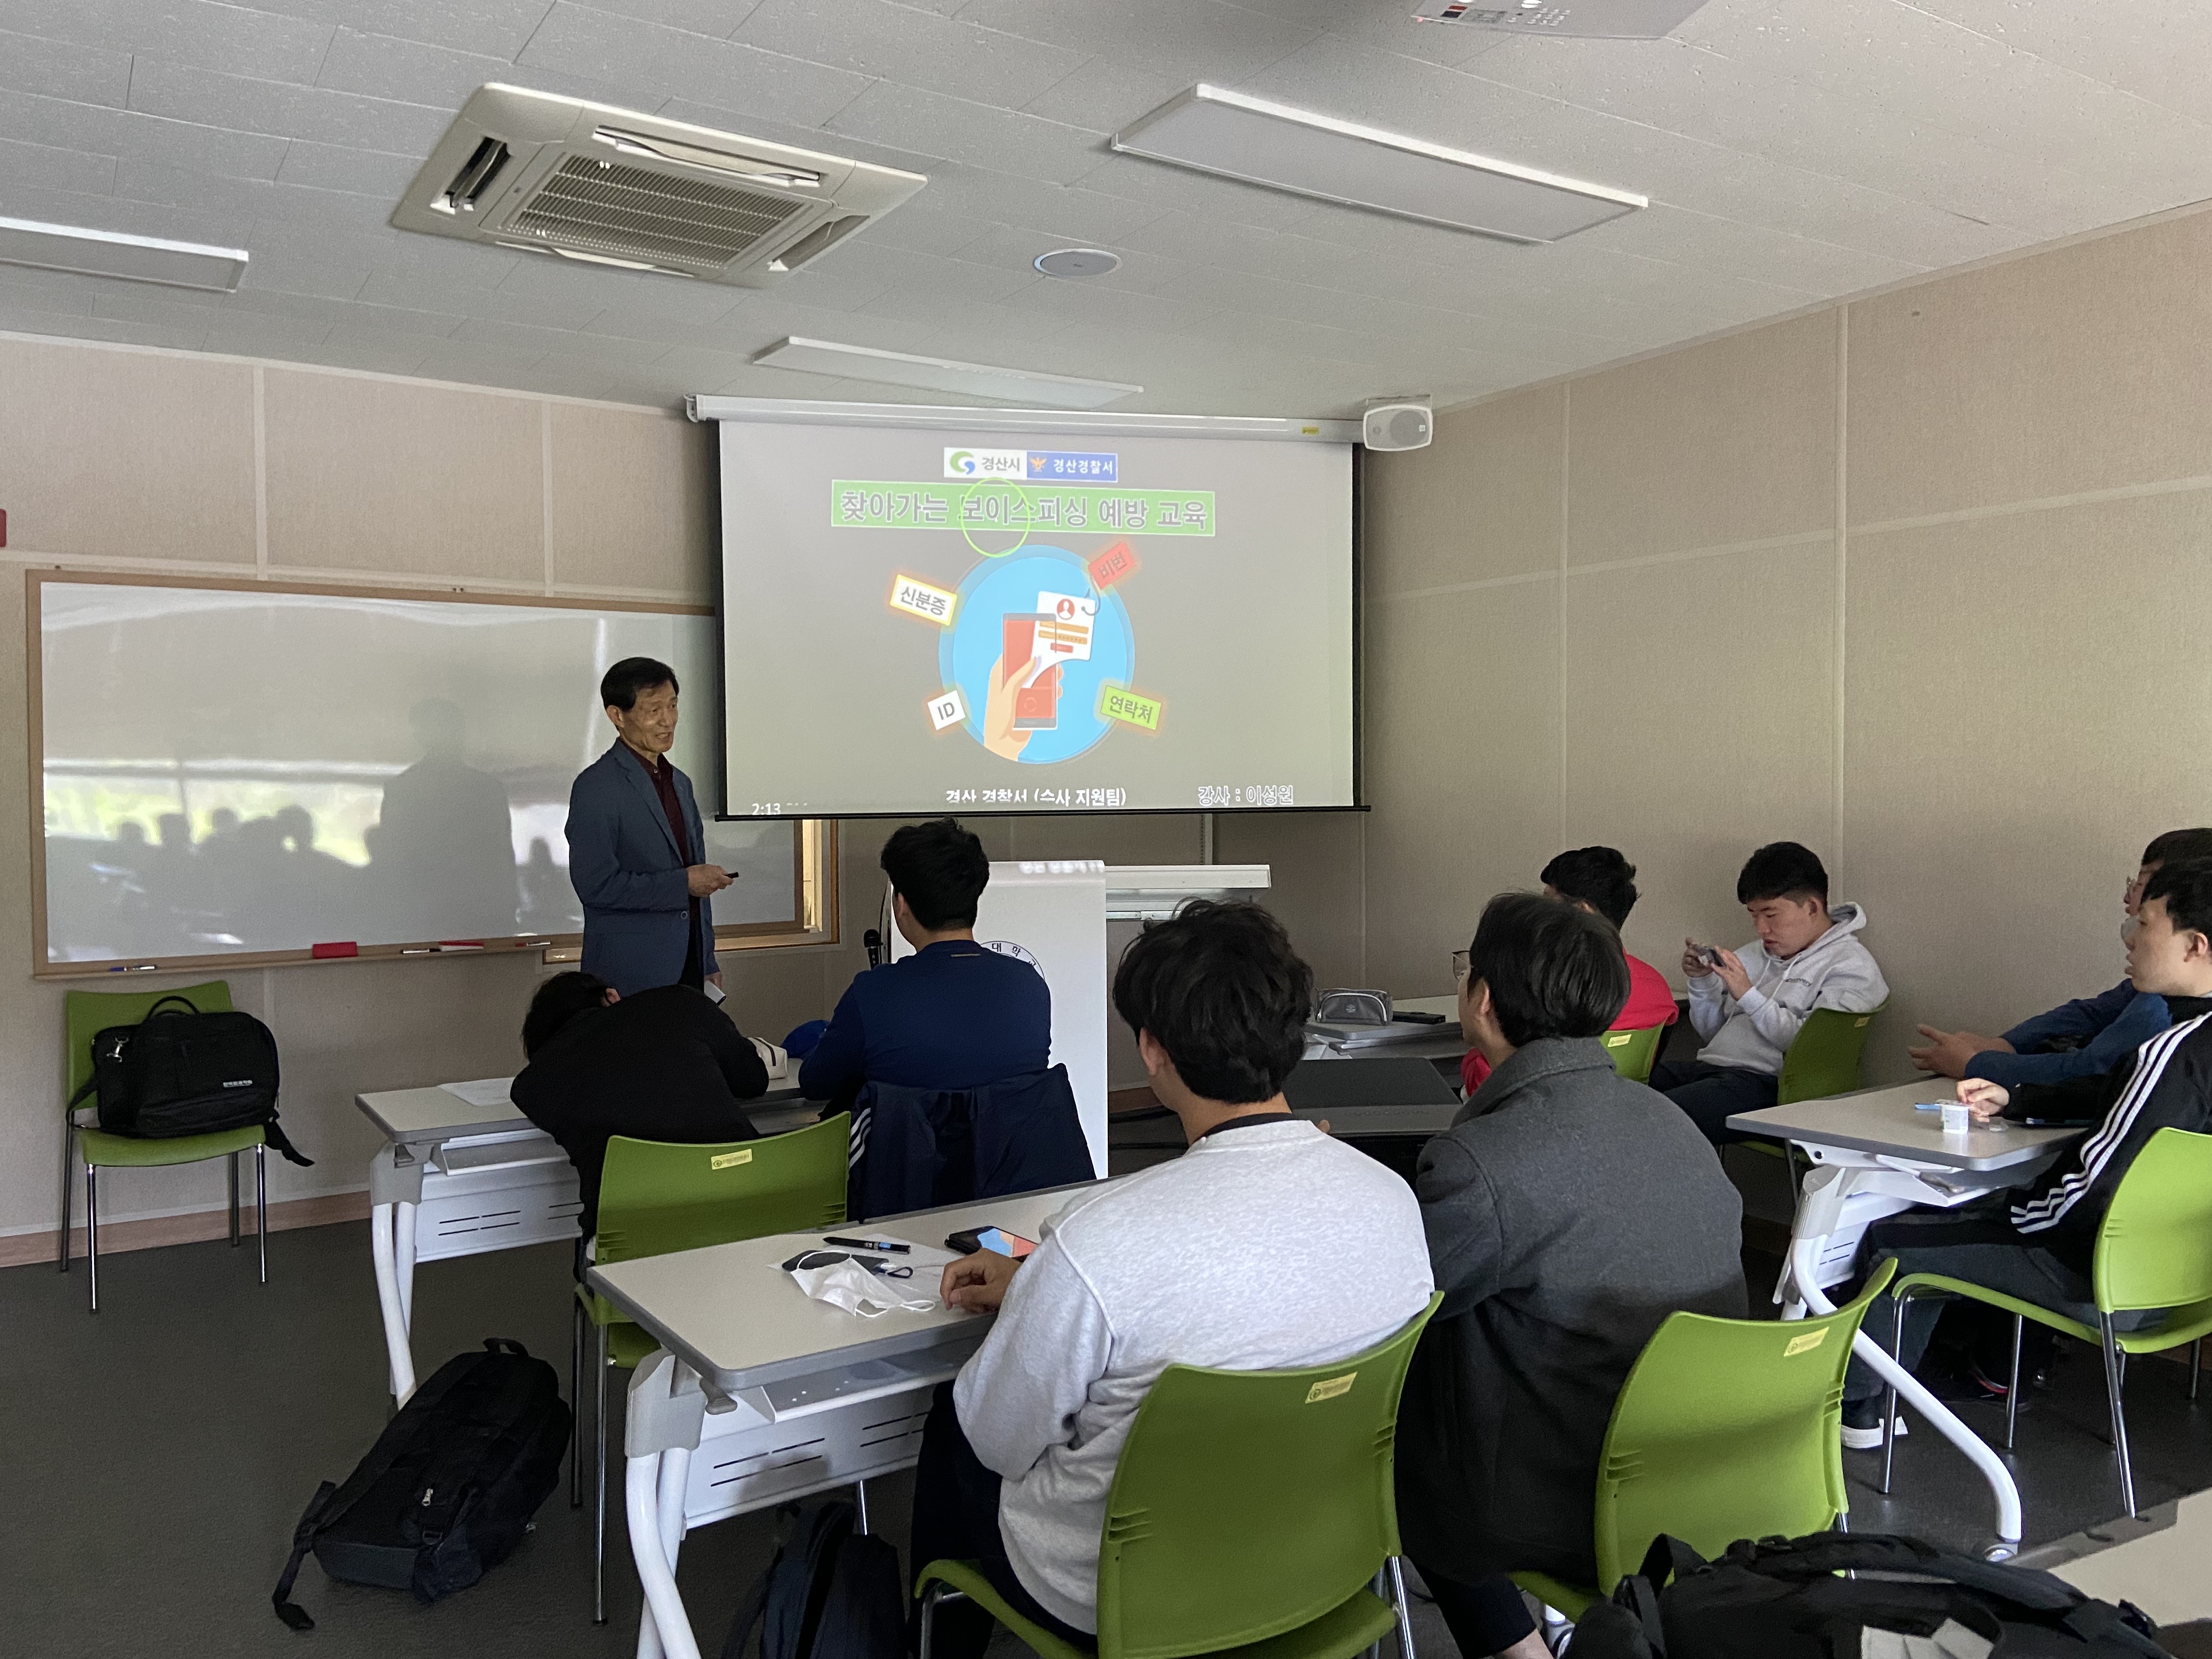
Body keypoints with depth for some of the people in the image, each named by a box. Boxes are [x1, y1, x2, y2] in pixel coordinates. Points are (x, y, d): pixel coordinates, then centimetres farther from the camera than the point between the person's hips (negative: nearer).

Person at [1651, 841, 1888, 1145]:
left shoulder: (1851, 966, 2)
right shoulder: (1756, 954, 24)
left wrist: (1749, 996, -14)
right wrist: (1702, 981, 9)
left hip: (1764, 1082, -7)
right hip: (1709, 1066, 8)